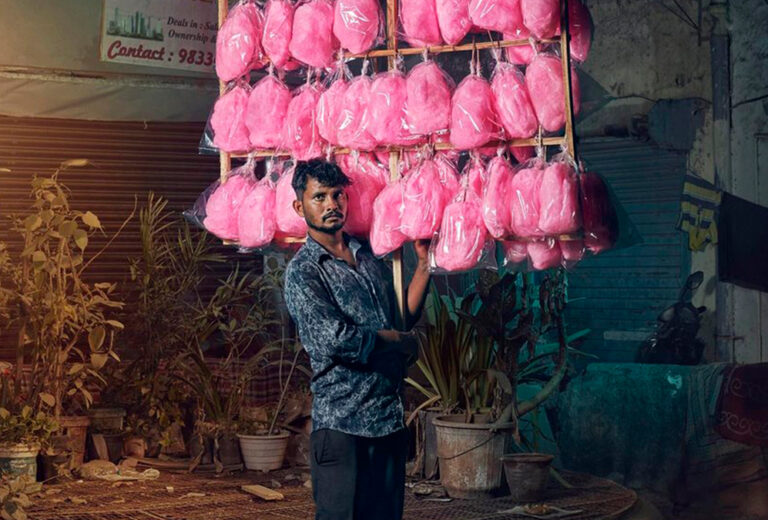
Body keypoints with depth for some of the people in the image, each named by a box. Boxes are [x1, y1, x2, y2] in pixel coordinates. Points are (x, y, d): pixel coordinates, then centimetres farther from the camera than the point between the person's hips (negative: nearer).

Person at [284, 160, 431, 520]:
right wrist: (403, 341, -7)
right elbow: (334, 336, -19)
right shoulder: (303, 271, -7)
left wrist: (424, 264, 12)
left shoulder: (369, 258, 16)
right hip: (342, 421, -7)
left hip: (390, 416, 7)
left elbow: (404, 315, 20)